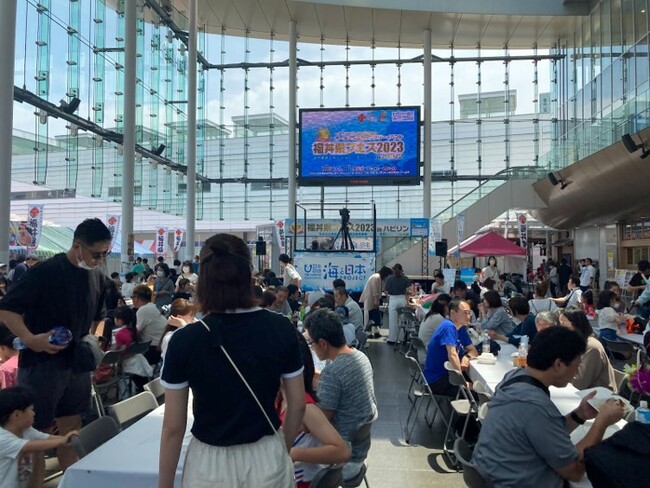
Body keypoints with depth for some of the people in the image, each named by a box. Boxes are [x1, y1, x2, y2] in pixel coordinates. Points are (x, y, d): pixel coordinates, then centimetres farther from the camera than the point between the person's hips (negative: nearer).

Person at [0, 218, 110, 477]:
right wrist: (30, 339, -24)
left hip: (78, 365, 6)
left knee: (72, 430, 16)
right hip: (42, 365, -6)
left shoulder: (97, 277, 5)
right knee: (37, 434, 8)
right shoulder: (46, 271, -15)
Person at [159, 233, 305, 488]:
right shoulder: (281, 329, -12)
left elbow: (173, 428, -10)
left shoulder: (185, 340, -16)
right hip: (267, 460, 2)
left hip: (210, 466, -1)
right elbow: (297, 405, -3)